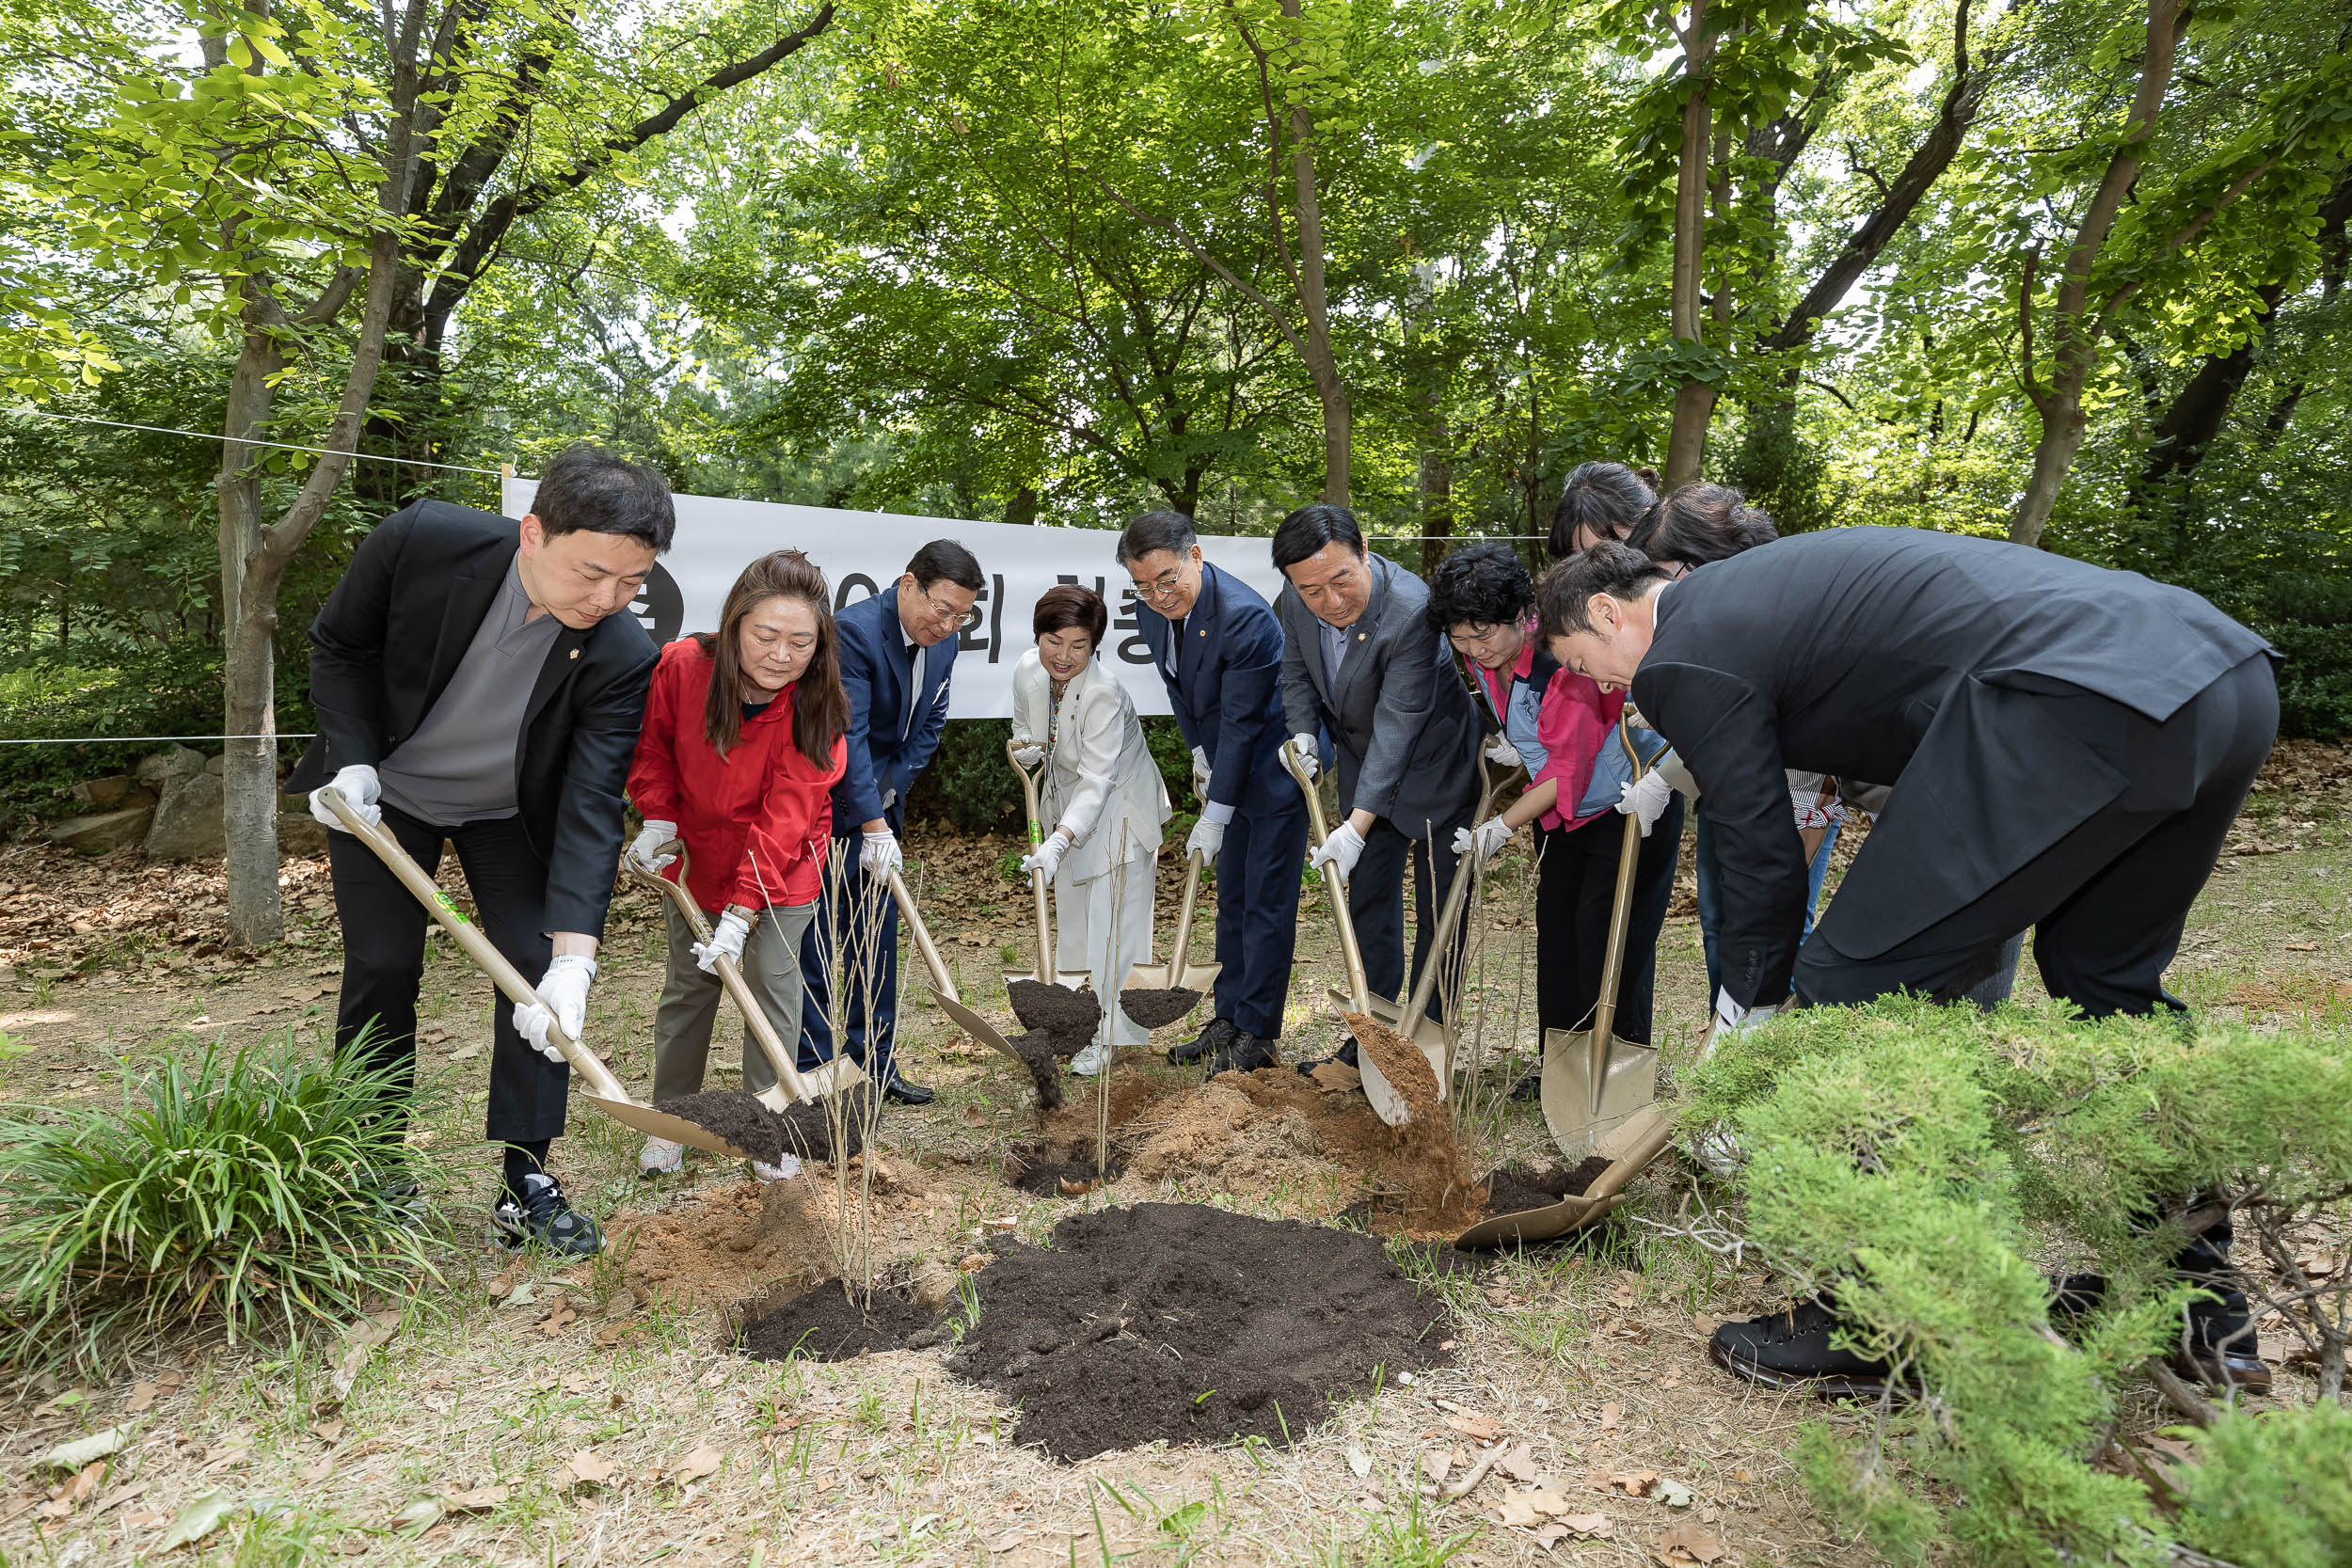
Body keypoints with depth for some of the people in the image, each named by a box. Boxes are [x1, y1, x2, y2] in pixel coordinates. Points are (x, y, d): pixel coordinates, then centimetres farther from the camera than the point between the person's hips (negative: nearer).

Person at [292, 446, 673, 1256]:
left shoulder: (621, 659, -30)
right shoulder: (420, 541, -29)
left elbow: (590, 810, -32)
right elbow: (339, 644, -9)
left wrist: (574, 957, -40)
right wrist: (352, 759, -18)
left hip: (509, 812, 0)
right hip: (382, 790, 0)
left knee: (540, 968, -9)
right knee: (382, 968, 2)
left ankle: (526, 1184, 2)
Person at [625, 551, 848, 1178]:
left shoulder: (816, 709, -26)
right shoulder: (681, 665, -21)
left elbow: (784, 822, -27)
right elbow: (652, 749, 0)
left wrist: (741, 913, -32)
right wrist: (658, 820, -13)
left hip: (780, 868, -2)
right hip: (695, 854, 2)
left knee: (772, 984, -2)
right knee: (687, 986, 11)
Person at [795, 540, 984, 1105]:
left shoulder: (944, 641, 0)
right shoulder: (853, 631, -23)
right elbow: (847, 737, -27)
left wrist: (890, 793, -4)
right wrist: (873, 826, -28)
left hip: (881, 801, 8)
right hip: (829, 809, -7)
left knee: (876, 941, 11)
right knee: (817, 942, -2)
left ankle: (874, 1065, 21)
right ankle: (813, 1074, 10)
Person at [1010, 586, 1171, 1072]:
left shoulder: (1104, 694, -34)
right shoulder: (1027, 671, -13)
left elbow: (1097, 783, -37)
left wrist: (1058, 842, -48)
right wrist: (1026, 748, -15)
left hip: (1118, 808, -7)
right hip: (1068, 801, 7)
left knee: (1111, 922, -6)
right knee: (1070, 915, 18)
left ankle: (1110, 1036, 7)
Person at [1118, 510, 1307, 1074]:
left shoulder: (1244, 616, -28)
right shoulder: (1153, 610, -4)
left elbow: (1241, 723, -26)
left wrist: (1214, 818, -23)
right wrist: (1200, 752, 7)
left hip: (1276, 766, -8)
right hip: (1228, 765, 8)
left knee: (1267, 903, -2)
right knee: (1231, 897, 14)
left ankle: (1257, 1033, 9)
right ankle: (1228, 1020, 25)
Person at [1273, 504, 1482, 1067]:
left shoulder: (1412, 610, -33)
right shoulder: (1293, 601, -13)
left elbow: (1397, 724, -34)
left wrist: (1357, 827, -37)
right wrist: (1303, 733, -13)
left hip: (1432, 762, -6)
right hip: (1362, 761, 6)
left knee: (1438, 909, 2)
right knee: (1368, 900, 12)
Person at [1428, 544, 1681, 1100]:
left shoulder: (1562, 658, -32)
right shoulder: (1485, 657, -7)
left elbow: (1567, 775, -27)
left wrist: (1501, 827, -23)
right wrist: (1518, 747, -2)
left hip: (1630, 806, -8)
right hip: (1563, 808, 8)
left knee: (1607, 934, -7)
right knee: (1555, 928, 9)